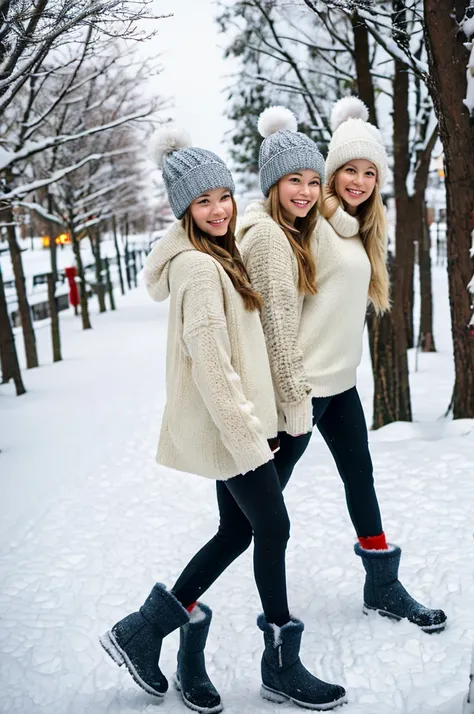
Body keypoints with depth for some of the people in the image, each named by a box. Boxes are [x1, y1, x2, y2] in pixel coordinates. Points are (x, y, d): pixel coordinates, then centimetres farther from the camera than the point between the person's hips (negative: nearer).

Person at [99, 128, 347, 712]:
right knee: (273, 529, 2)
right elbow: (211, 365, -23)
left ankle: (144, 629, 23)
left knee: (237, 531, 14)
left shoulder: (215, 256, 12)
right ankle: (281, 665, 21)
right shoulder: (199, 268, -19)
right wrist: (248, 438, -19)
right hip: (227, 425, -10)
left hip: (230, 423, 10)